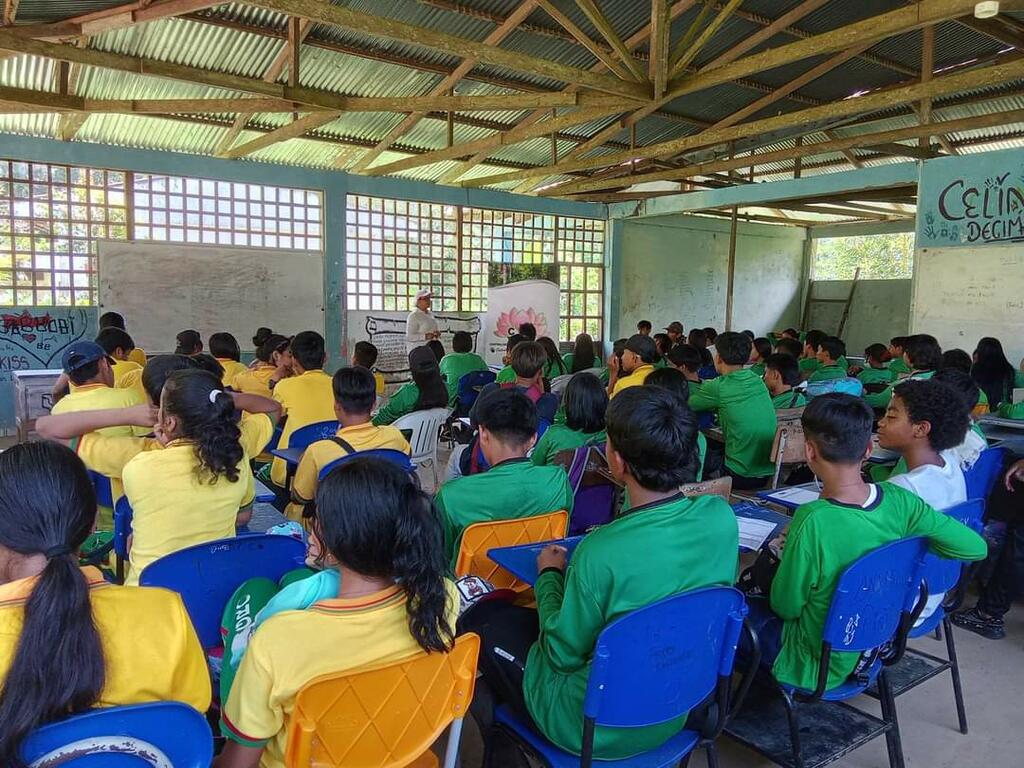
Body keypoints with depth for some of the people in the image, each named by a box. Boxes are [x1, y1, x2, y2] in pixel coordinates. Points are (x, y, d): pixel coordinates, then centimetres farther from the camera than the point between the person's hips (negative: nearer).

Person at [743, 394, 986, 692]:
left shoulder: (813, 522, -33)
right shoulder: (900, 501, -17)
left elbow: (786, 607, -20)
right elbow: (976, 547, -5)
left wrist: (787, 552, -3)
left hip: (818, 667, -6)